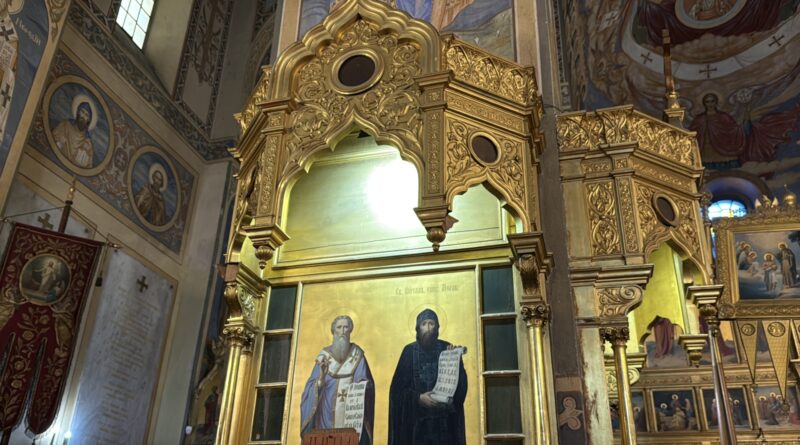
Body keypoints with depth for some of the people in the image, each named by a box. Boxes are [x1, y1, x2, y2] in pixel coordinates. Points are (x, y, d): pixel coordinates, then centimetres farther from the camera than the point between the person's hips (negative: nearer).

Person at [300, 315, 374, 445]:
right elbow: (314, 383, 1)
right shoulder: (325, 354, 5)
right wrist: (321, 376, -20)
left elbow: (364, 381, 0)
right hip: (328, 408, 1)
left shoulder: (357, 354, 5)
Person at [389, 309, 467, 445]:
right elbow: (398, 387, -2)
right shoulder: (410, 351, 2)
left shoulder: (447, 349, 4)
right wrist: (418, 398, -15)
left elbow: (461, 381, 0)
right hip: (417, 419, -1)